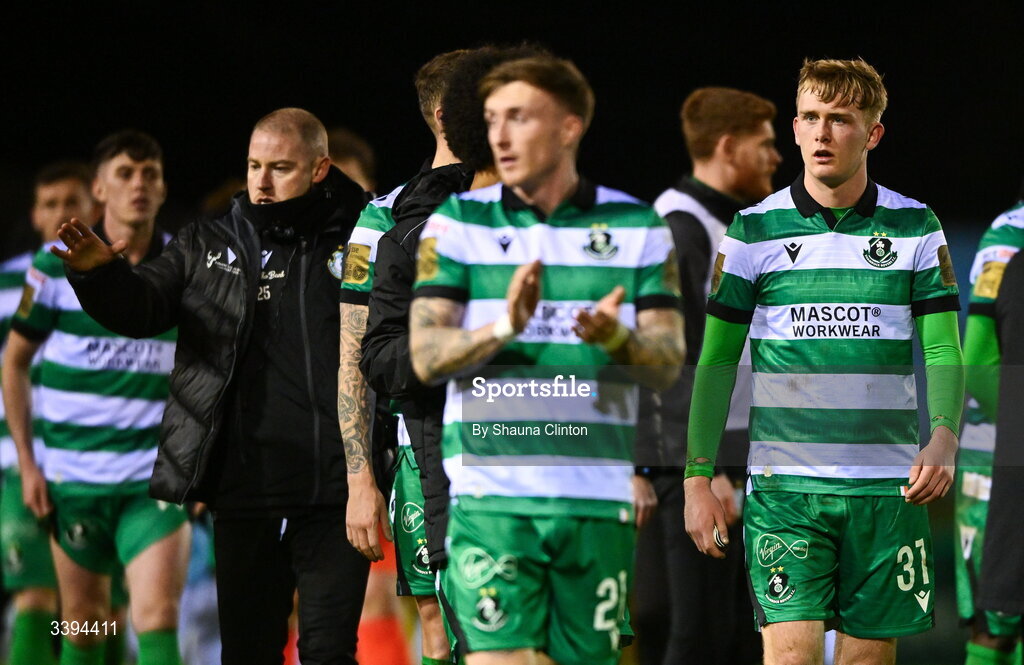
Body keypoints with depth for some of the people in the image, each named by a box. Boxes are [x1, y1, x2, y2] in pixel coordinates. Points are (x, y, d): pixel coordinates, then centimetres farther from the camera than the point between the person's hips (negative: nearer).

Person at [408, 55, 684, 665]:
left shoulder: (637, 226, 7)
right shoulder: (457, 223, 4)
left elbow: (668, 363, 2)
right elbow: (427, 356, -5)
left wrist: (617, 337, -21)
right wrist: (505, 327, -24)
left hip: (599, 499, 2)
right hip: (493, 494, -2)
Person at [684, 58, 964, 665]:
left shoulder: (916, 228, 5)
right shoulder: (754, 232, 2)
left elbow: (944, 350, 3)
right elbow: (716, 362, 6)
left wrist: (944, 437, -16)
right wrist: (698, 478, 0)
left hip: (888, 487, 1)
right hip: (784, 484, -1)